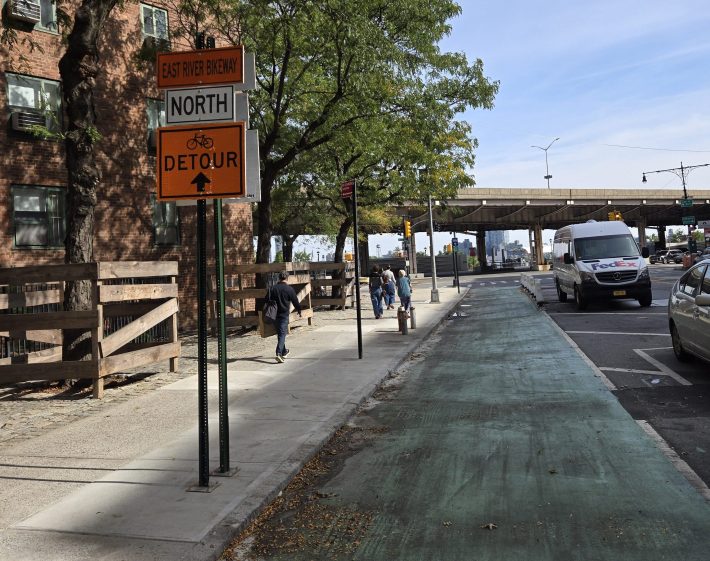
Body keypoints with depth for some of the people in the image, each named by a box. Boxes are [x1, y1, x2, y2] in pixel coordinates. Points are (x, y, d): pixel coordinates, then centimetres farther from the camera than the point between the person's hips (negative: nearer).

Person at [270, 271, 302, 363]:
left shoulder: (273, 288, 3)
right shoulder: (289, 289, -7)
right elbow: (295, 302, 0)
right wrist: (299, 311, 17)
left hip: (275, 314, 4)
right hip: (284, 314, -4)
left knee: (279, 333, 18)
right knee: (282, 334, -6)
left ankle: (284, 351, 32)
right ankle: (279, 353, -20)